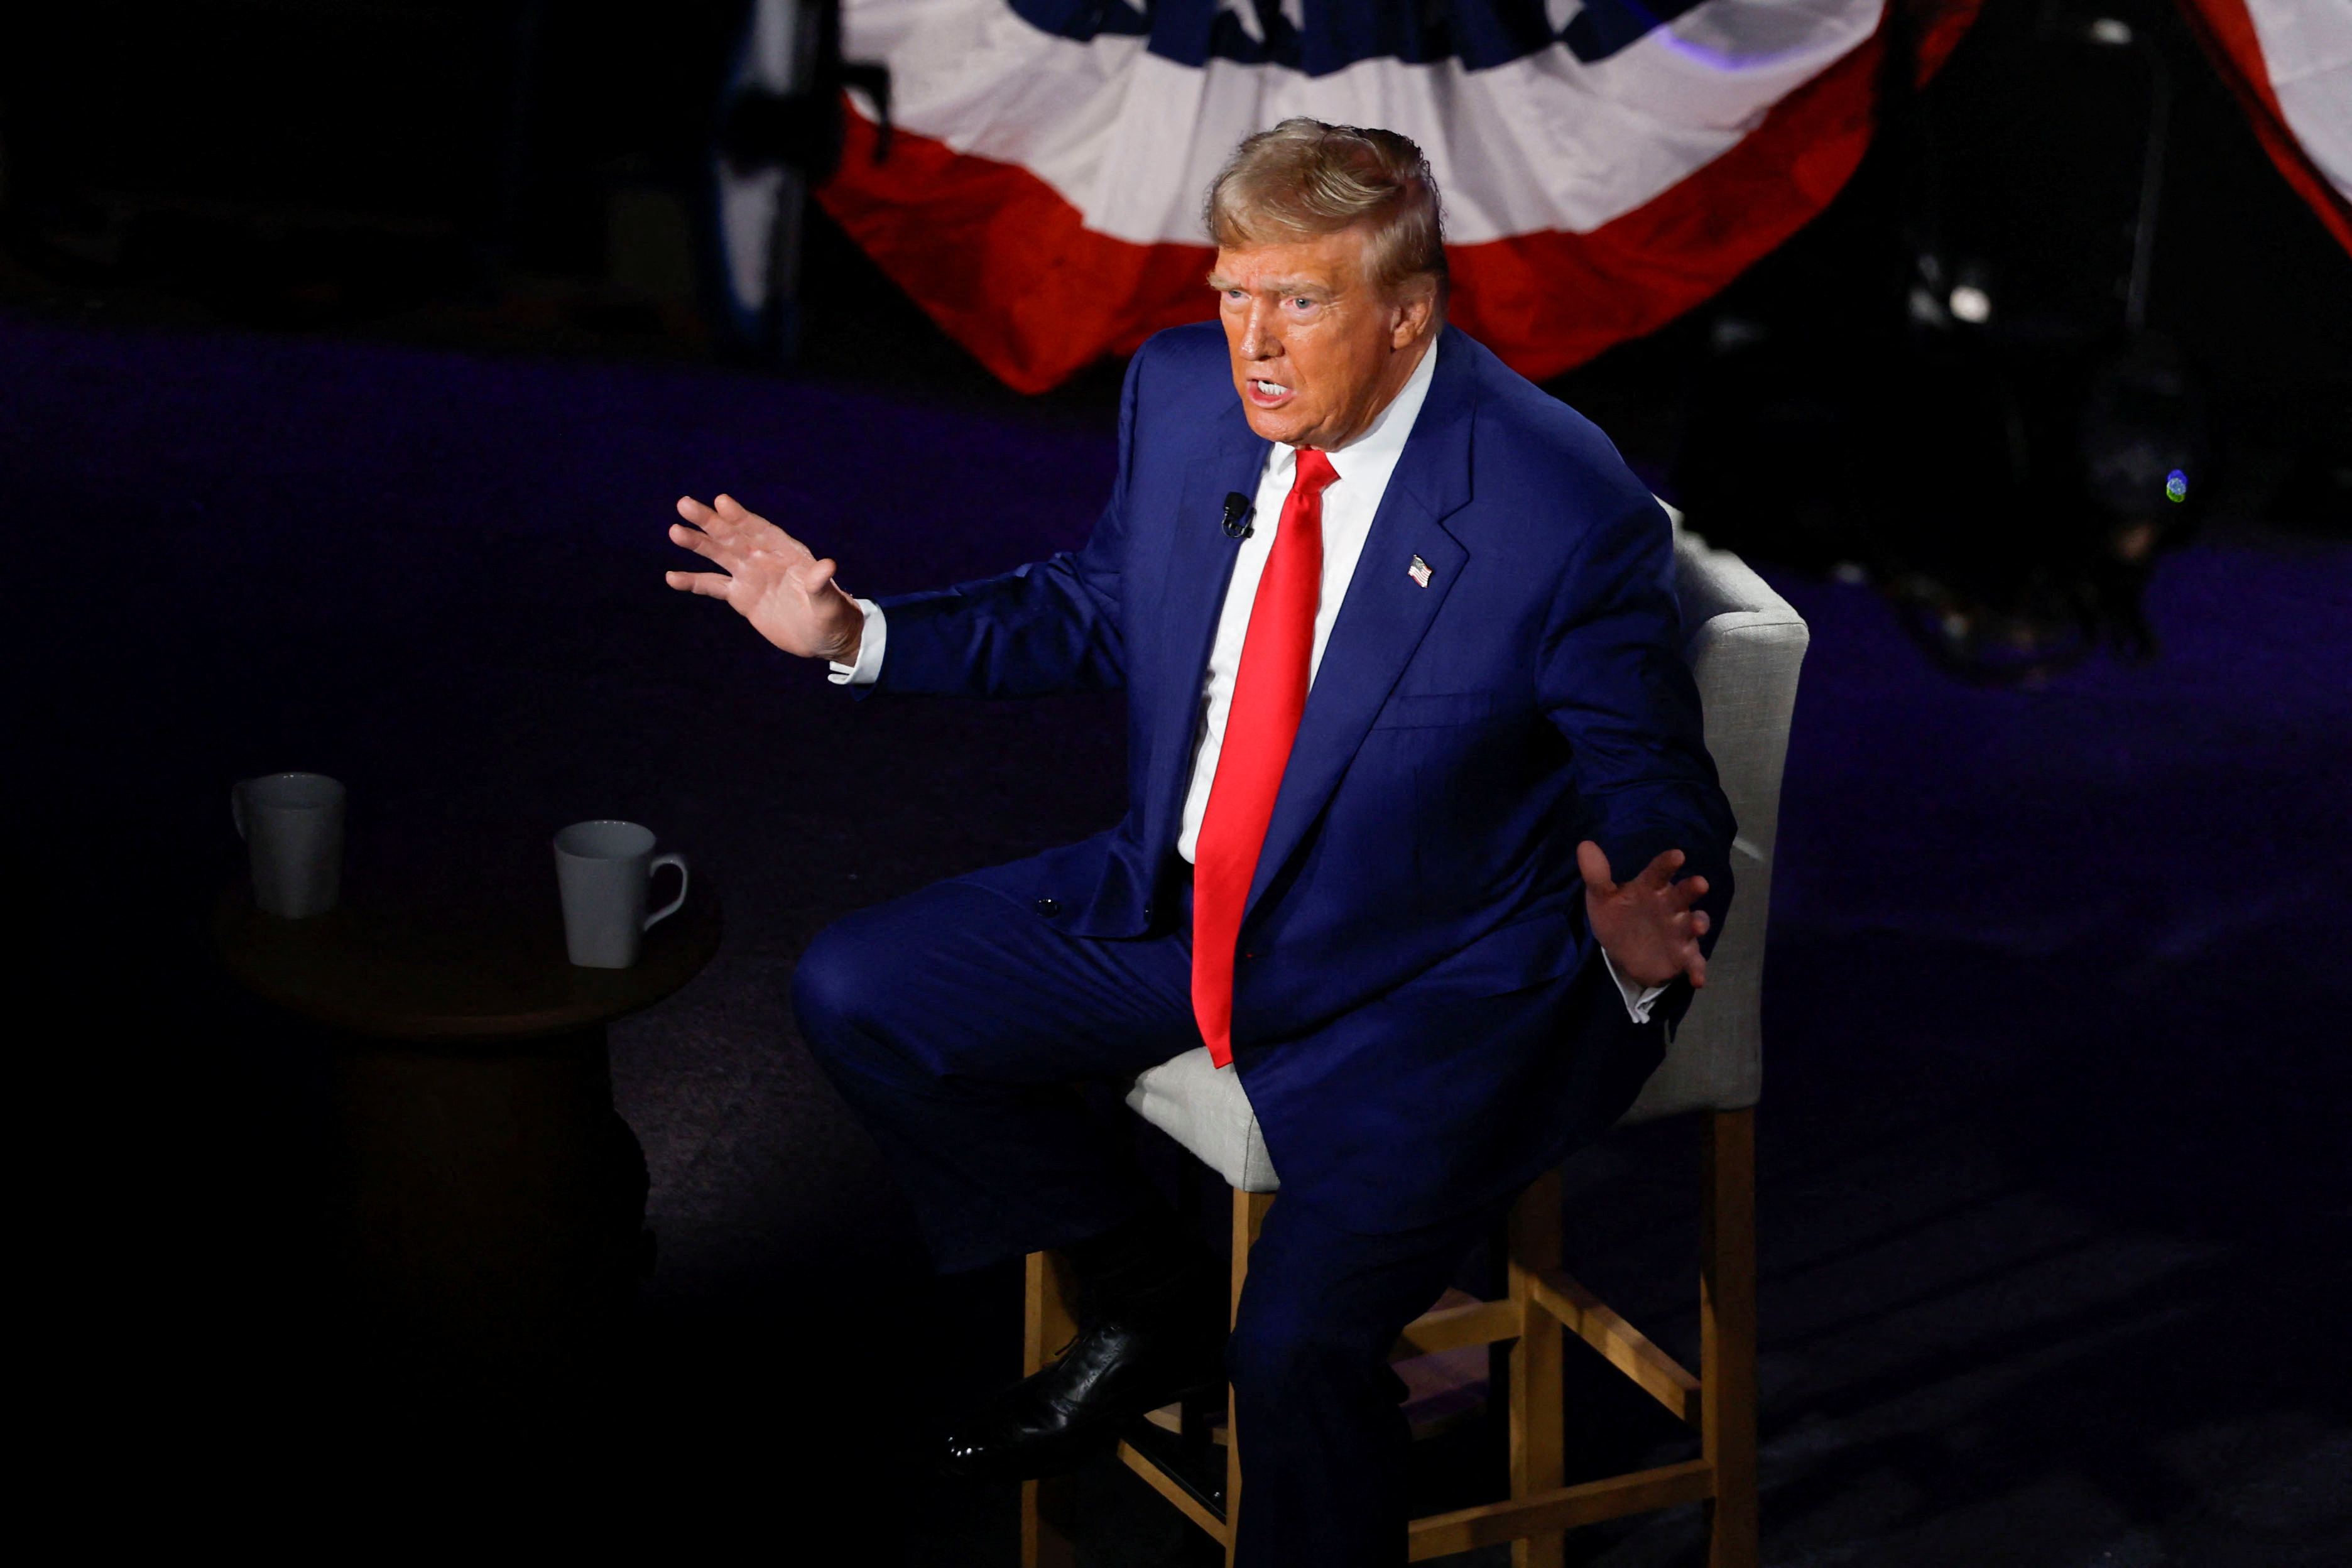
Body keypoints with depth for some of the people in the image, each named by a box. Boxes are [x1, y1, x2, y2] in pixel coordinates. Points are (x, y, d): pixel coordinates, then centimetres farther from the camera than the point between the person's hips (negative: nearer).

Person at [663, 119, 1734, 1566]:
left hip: (1427, 989, -7)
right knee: (856, 997, 4)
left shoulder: (1572, 514, -24)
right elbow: (1102, 610, 13)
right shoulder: (1183, 392, -6)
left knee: (1300, 1341, -26)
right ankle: (1152, 1310, 21)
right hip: (1181, 909, 7)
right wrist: (855, 632, 3)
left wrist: (1640, 937, -38)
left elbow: (1665, 805, -14)